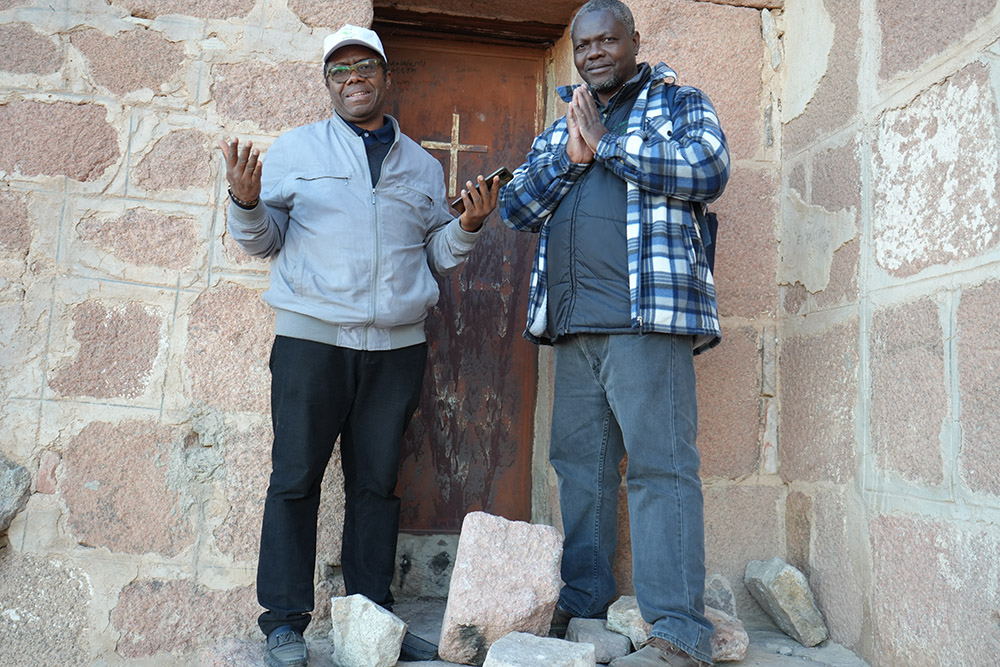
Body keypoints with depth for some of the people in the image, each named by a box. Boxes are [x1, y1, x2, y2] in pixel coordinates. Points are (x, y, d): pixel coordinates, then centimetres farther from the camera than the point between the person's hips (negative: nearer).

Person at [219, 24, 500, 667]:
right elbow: (264, 239, 7)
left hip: (398, 345, 3)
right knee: (296, 477, -1)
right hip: (311, 337, -2)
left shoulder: (423, 165, 17)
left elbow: (438, 255, 17)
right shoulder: (296, 149, 10)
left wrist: (467, 226, -1)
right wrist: (246, 200, -12)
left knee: (377, 482, 7)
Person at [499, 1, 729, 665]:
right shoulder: (560, 127, 25)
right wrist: (569, 157, -3)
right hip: (572, 321, 6)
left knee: (659, 464, -10)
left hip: (646, 314, -6)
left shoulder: (679, 103, 11)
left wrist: (607, 144, -7)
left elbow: (709, 170, -9)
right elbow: (516, 207, 14)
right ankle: (583, 602, 20)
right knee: (580, 463, 9)